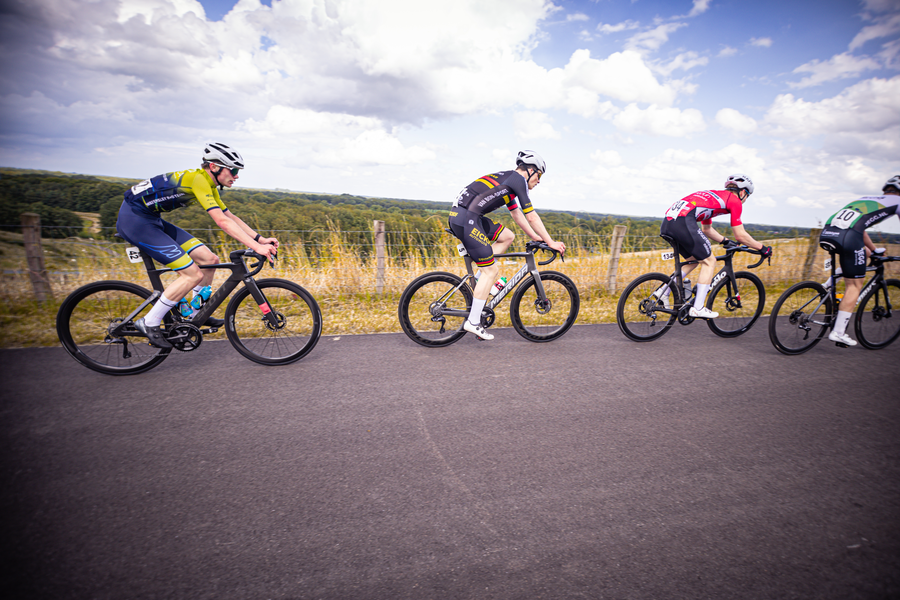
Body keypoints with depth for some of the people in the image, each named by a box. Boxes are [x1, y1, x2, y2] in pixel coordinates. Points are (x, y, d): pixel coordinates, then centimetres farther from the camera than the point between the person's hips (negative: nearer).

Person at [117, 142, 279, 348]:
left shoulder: (209, 186, 9)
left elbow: (231, 217, 12)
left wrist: (260, 239, 2)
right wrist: (256, 247, -34)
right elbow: (222, 221, -30)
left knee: (209, 260, 2)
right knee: (194, 274, -15)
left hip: (151, 220, 10)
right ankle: (149, 323, -2)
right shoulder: (198, 179, -21)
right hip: (133, 218, -10)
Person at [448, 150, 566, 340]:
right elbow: (531, 217, -3)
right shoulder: (518, 179, -2)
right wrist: (551, 242, 4)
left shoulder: (508, 179, 25)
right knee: (491, 270, -4)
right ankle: (473, 322, 2)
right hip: (466, 219, -9)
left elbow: (517, 215, 31)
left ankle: (478, 281, 14)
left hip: (459, 215, 9)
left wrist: (535, 237, 33)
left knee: (507, 237, 19)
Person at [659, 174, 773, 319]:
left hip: (667, 221, 8)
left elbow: (707, 230, 42)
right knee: (709, 261, 7)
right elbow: (740, 235, 10)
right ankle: (698, 309, 4)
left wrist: (726, 241, 47)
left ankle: (662, 295, 15)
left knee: (693, 260, 24)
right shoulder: (735, 201, 12)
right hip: (683, 221, -8)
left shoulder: (713, 195, 35)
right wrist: (763, 248, 22)